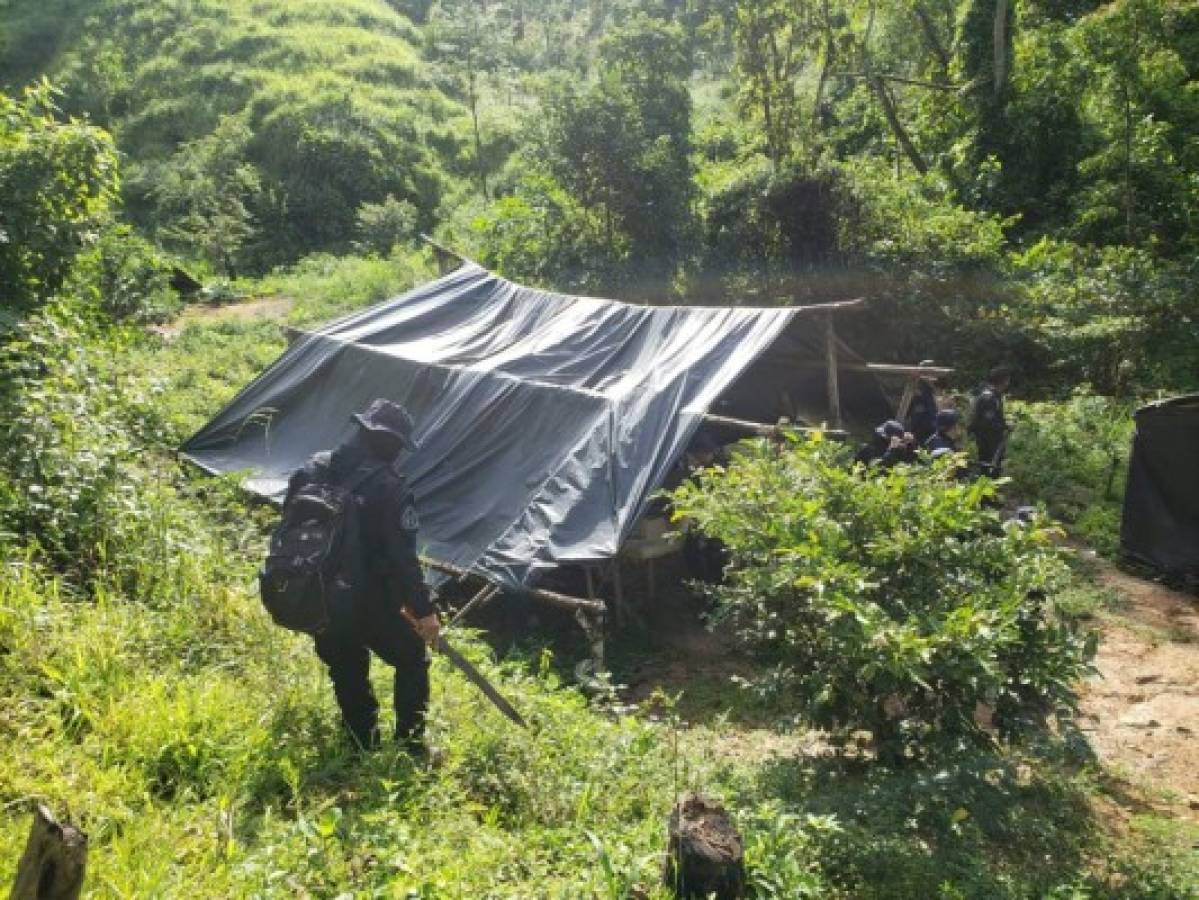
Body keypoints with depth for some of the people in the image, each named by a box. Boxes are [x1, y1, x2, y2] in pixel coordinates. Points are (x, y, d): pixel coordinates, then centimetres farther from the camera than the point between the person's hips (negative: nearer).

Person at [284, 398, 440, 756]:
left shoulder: (313, 471, 1)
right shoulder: (390, 489, -18)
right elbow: (402, 560, -18)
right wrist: (424, 611, -7)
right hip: (366, 606, -6)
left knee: (347, 674, 24)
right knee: (411, 661, 17)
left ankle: (364, 751, 33)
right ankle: (411, 749, 19)